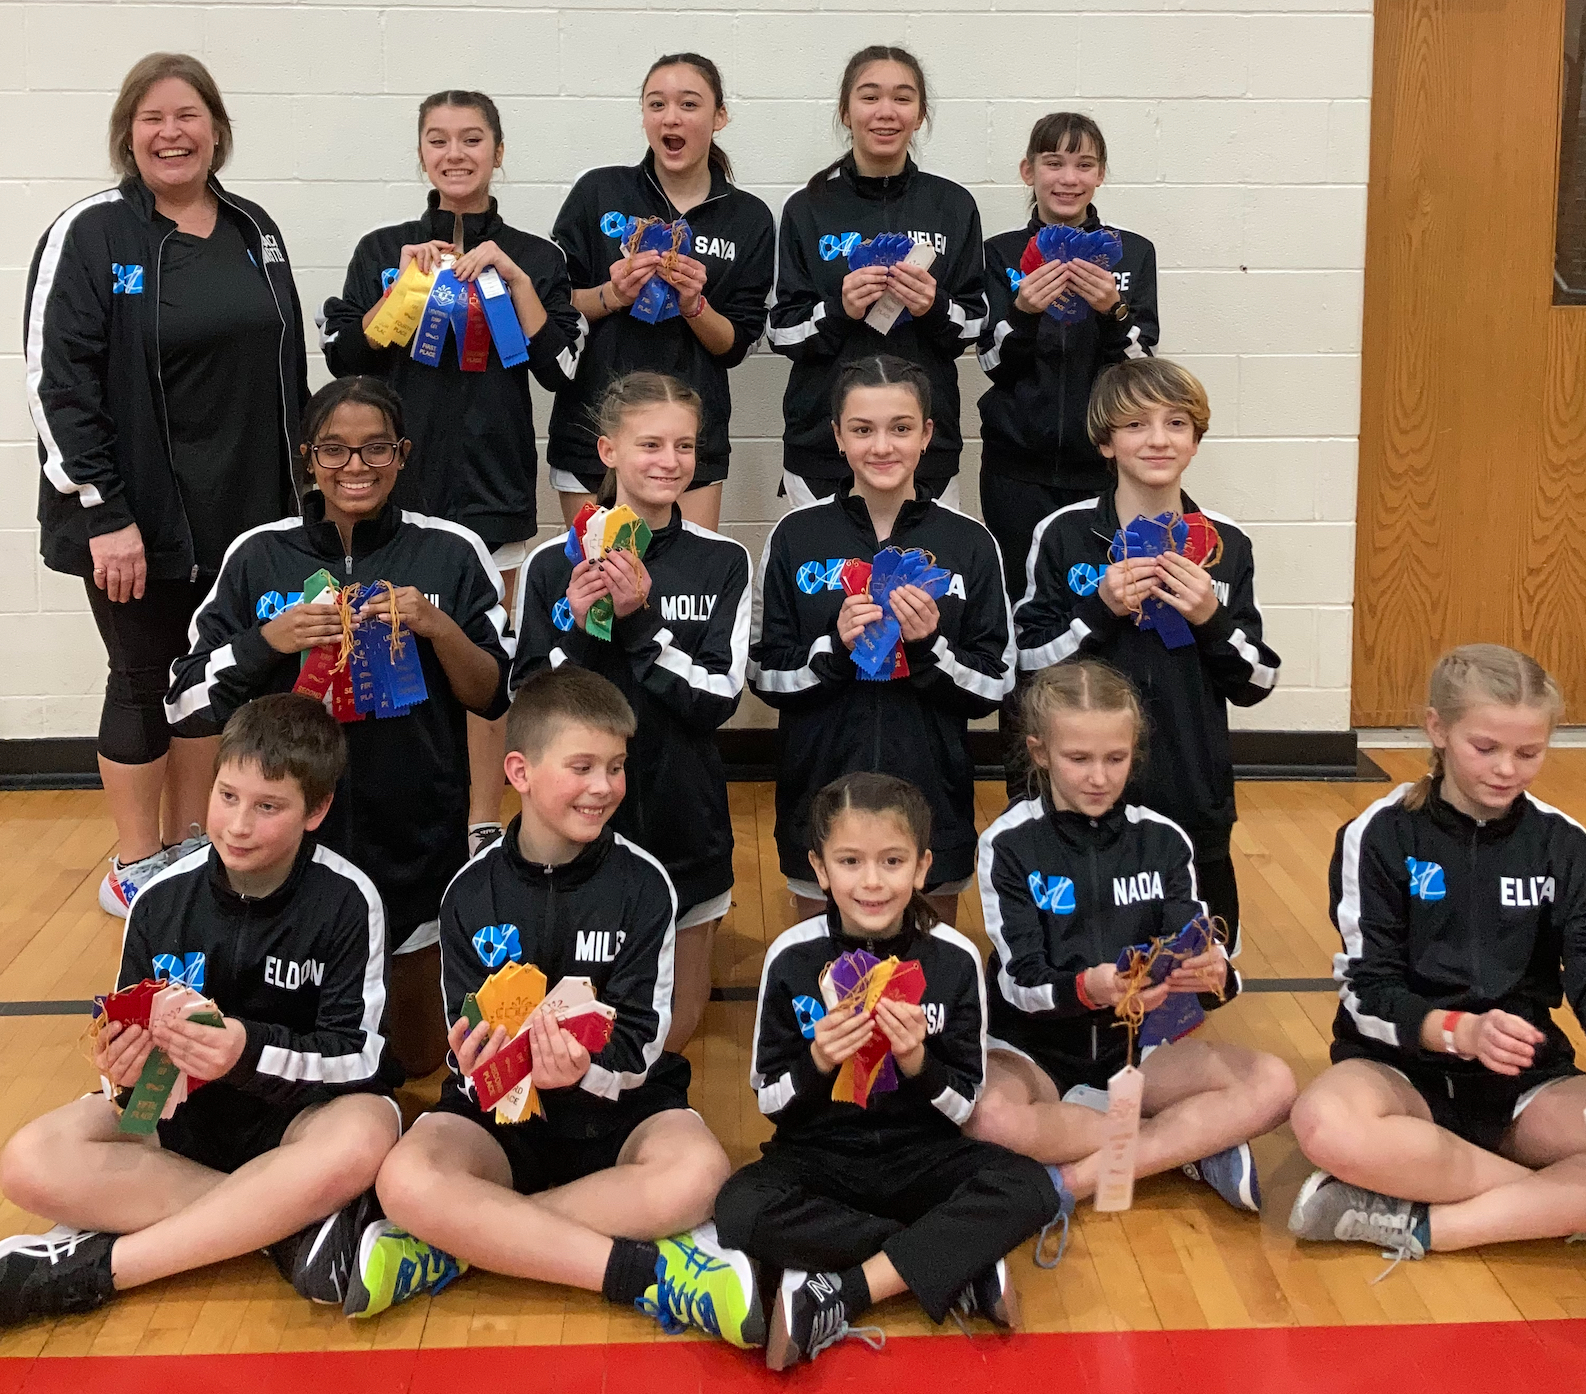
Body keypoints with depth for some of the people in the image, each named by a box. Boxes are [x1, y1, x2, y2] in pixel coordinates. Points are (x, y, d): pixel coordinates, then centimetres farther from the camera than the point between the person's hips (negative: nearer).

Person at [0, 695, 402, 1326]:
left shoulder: (347, 901, -14)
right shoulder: (161, 900, -6)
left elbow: (357, 1057, -17)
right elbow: (128, 1040, 1)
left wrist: (251, 1052, -34)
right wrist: (126, 1069, -23)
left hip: (299, 1109, -3)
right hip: (182, 1106, 3)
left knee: (364, 1138, -38)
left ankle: (90, 1268, -26)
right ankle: (293, 1220, -23)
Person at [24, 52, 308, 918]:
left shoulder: (254, 231, 8)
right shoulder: (90, 235, -9)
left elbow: (286, 370, 13)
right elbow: (56, 382, -13)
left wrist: (292, 494, 10)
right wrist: (104, 514, -17)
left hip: (243, 511, 5)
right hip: (136, 517, -5)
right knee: (143, 677, 5)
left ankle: (191, 844, 30)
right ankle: (137, 868, 20)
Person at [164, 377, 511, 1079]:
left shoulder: (451, 553, -4)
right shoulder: (259, 556, -2)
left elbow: (493, 698, -2)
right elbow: (184, 699, -1)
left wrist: (439, 628, -20)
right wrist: (267, 641, -18)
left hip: (416, 834, 0)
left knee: (414, 1057, 13)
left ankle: (411, 979, 44)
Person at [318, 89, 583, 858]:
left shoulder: (534, 257, 5)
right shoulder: (383, 250, 7)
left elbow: (559, 368, -4)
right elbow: (344, 357, -1)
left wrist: (513, 278, -11)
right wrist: (406, 283, -10)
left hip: (492, 484, -1)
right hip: (401, 481, 1)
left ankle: (483, 823, 17)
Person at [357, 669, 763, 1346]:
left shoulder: (642, 883, -5)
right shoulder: (472, 893, -2)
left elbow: (639, 1043, -9)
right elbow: (472, 1049, -2)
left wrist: (584, 1072, -31)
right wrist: (482, 1070, -27)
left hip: (619, 1105, 0)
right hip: (501, 1112, 1)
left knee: (699, 1172, -34)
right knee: (406, 1179, -31)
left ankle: (454, 1243, -23)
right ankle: (656, 1272, -29)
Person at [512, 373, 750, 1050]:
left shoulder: (722, 561, -4)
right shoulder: (553, 563, -5)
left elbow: (720, 698, -12)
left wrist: (640, 619, -22)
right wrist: (575, 625, -21)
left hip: (683, 821, 1)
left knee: (676, 1027, 15)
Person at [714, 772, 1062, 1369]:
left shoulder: (955, 959, -8)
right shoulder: (792, 958, -9)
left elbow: (963, 1105, -2)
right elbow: (768, 1100, -2)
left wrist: (917, 1060, -23)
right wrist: (817, 1062, -22)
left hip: (922, 1153, 0)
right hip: (819, 1154, 0)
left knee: (1029, 1188, -28)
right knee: (740, 1210, -32)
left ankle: (836, 1299, -25)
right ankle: (960, 1263, -20)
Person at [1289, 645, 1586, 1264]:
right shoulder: (1378, 835, -5)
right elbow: (1367, 992, -8)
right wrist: (1459, 1030, -28)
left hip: (1528, 1079, 3)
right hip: (1402, 1064, -2)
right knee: (1326, 1124, -39)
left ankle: (1415, 1225, -26)